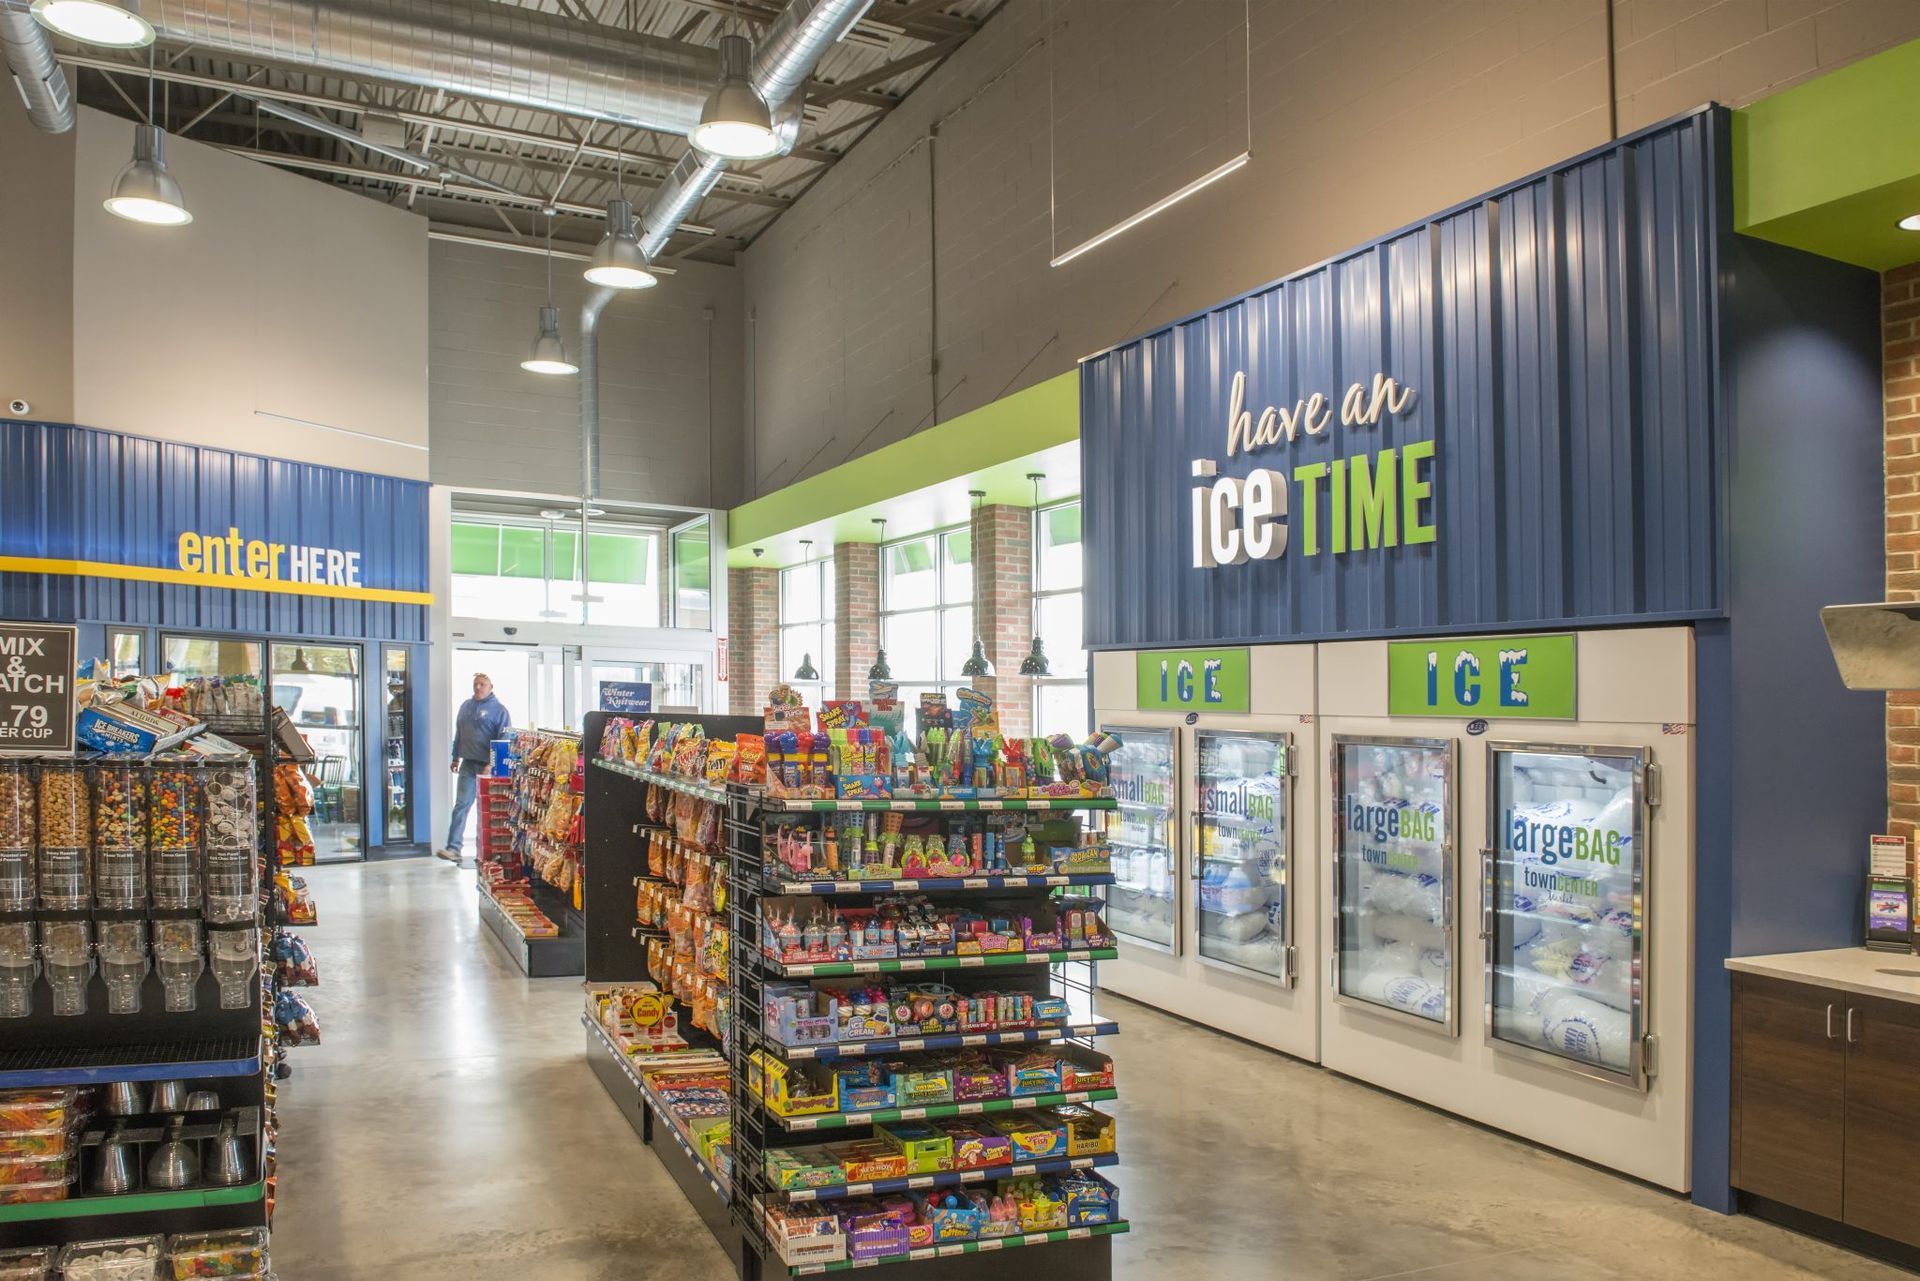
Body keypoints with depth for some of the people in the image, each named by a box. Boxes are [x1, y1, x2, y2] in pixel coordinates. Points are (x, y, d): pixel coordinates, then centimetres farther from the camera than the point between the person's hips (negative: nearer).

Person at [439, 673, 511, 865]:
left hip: (489, 767, -4)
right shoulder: (466, 706, 12)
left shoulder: (499, 710, -6)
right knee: (461, 805, -3)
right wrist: (456, 757, 18)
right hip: (468, 764, 4)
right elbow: (458, 733, 21)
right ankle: (454, 849, -6)